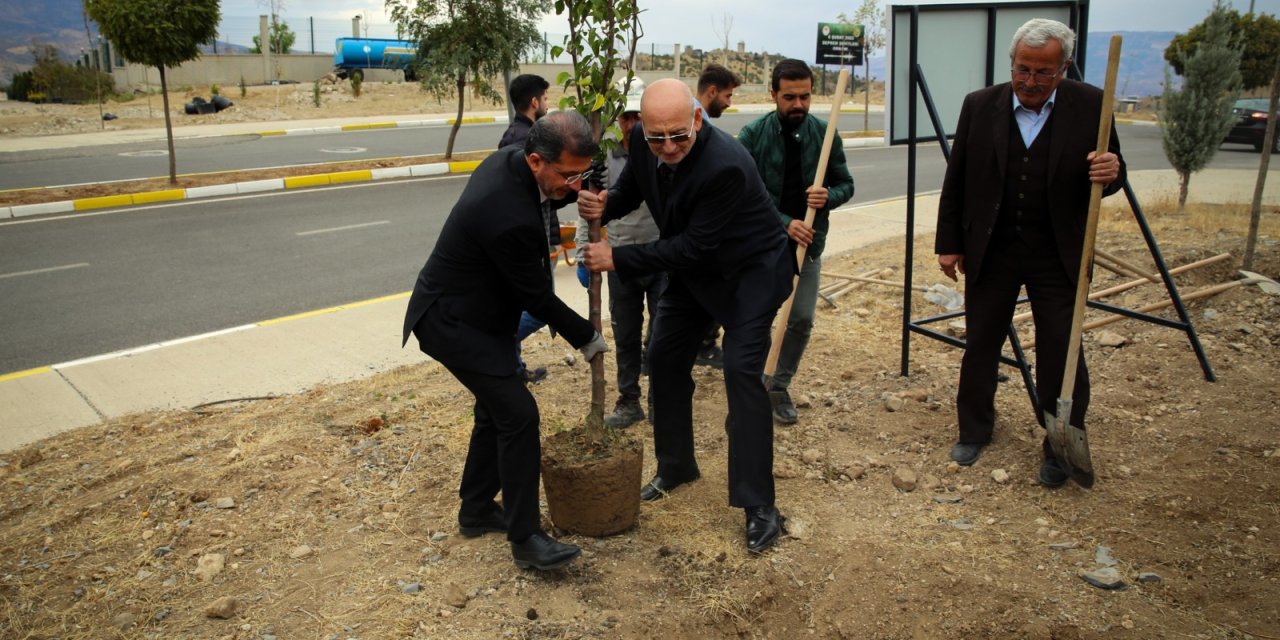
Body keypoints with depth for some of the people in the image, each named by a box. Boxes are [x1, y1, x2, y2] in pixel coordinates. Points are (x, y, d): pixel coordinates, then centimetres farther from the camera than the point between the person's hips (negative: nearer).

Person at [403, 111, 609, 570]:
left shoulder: (508, 159, -7)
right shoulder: (511, 218, -34)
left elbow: (545, 195, 18)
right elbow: (536, 296, -22)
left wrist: (582, 194, -4)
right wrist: (586, 337, -7)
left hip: (472, 311, 10)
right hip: (453, 322, -10)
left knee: (497, 408, 16)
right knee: (518, 414, -10)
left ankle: (476, 510, 31)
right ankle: (525, 538, -1)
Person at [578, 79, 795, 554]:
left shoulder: (725, 165, -36)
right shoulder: (643, 141, -14)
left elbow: (694, 246, -32)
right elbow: (630, 192, 2)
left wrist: (617, 260, -30)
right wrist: (603, 206, -22)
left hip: (752, 269, -7)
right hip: (695, 265, 8)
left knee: (741, 371, -16)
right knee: (664, 358, 9)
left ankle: (759, 506, -6)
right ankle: (676, 466, 30)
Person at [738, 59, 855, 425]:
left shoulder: (824, 134, -2)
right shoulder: (753, 135, -8)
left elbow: (846, 184, 5)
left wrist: (829, 197, -19)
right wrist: (784, 223, -21)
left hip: (808, 243, 2)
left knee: (802, 320, 4)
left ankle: (780, 388, 24)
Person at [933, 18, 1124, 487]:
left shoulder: (1090, 106, -6)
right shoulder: (980, 105, -4)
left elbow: (1109, 172, 2)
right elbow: (956, 182, 2)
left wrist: (1112, 172, -23)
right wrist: (949, 244, 2)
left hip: (1057, 256, -1)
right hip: (989, 252, 2)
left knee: (1061, 354, 3)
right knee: (980, 345, 13)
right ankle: (974, 431, 32)